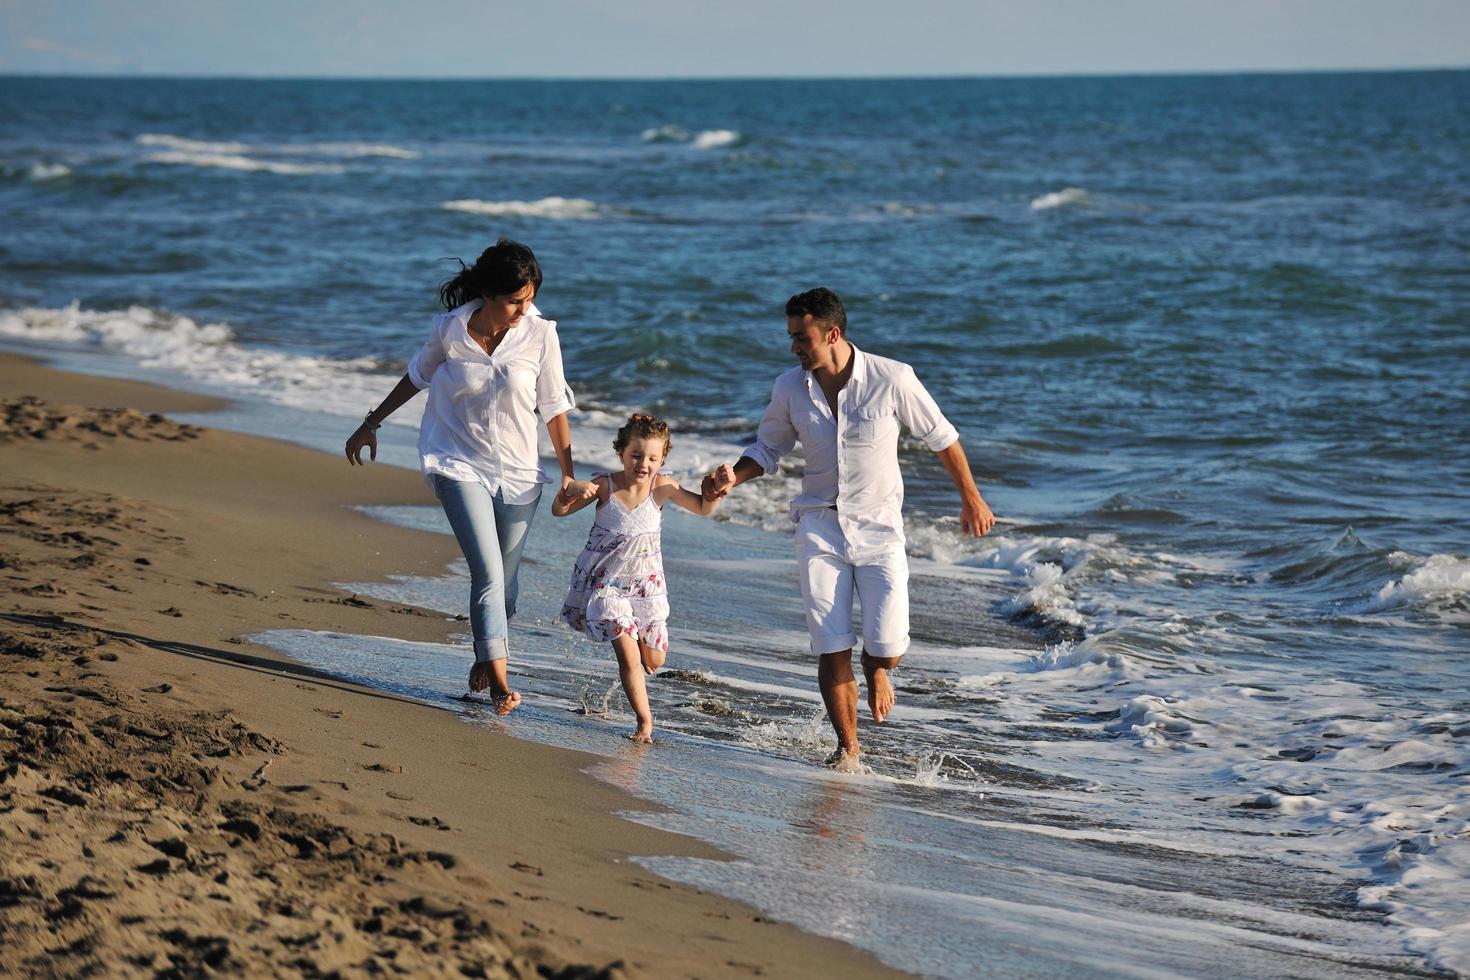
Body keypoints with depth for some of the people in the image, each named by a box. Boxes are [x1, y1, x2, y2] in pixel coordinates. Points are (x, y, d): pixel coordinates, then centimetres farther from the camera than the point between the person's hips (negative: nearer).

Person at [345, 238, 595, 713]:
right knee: (488, 573, -17)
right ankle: (499, 679, -20)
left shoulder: (539, 333, -11)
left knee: (503, 580, 7)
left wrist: (568, 472, 1)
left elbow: (553, 406, -1)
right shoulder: (449, 331, -11)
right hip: (459, 465, -2)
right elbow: (418, 376, 9)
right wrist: (372, 423, 17)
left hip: (518, 472, 2)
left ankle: (485, 660, 30)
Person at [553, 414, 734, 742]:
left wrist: (718, 487, -26)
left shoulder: (662, 487, -11)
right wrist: (571, 492, -32)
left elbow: (703, 508, -6)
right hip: (605, 581, -3)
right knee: (629, 656, -14)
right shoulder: (605, 485, -14)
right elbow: (559, 511, -10)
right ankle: (645, 721, 2)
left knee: (653, 660, 8)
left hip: (645, 583, 3)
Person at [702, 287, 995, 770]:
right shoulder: (790, 387, -3)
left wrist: (970, 497, 7)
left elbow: (941, 436, 1)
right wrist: (732, 478, -7)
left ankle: (876, 671, 27)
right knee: (831, 648, -5)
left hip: (879, 527, -2)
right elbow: (768, 449, 13)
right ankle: (847, 748, 11)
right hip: (820, 527, 2)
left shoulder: (892, 379, -13)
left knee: (888, 646, -11)